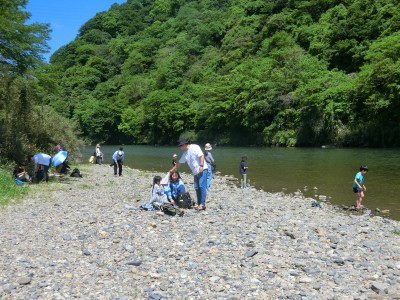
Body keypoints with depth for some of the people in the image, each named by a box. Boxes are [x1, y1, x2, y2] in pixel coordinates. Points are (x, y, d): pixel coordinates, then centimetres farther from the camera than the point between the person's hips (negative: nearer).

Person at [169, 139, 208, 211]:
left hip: (202, 170, -9)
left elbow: (201, 156, -15)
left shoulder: (195, 147, -6)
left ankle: (202, 204, -14)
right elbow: (179, 162, 28)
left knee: (202, 186, -13)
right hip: (195, 172, 9)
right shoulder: (185, 153, 17)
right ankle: (199, 204, 9)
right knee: (197, 188, 5)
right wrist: (172, 170, 35)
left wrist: (201, 166, -23)